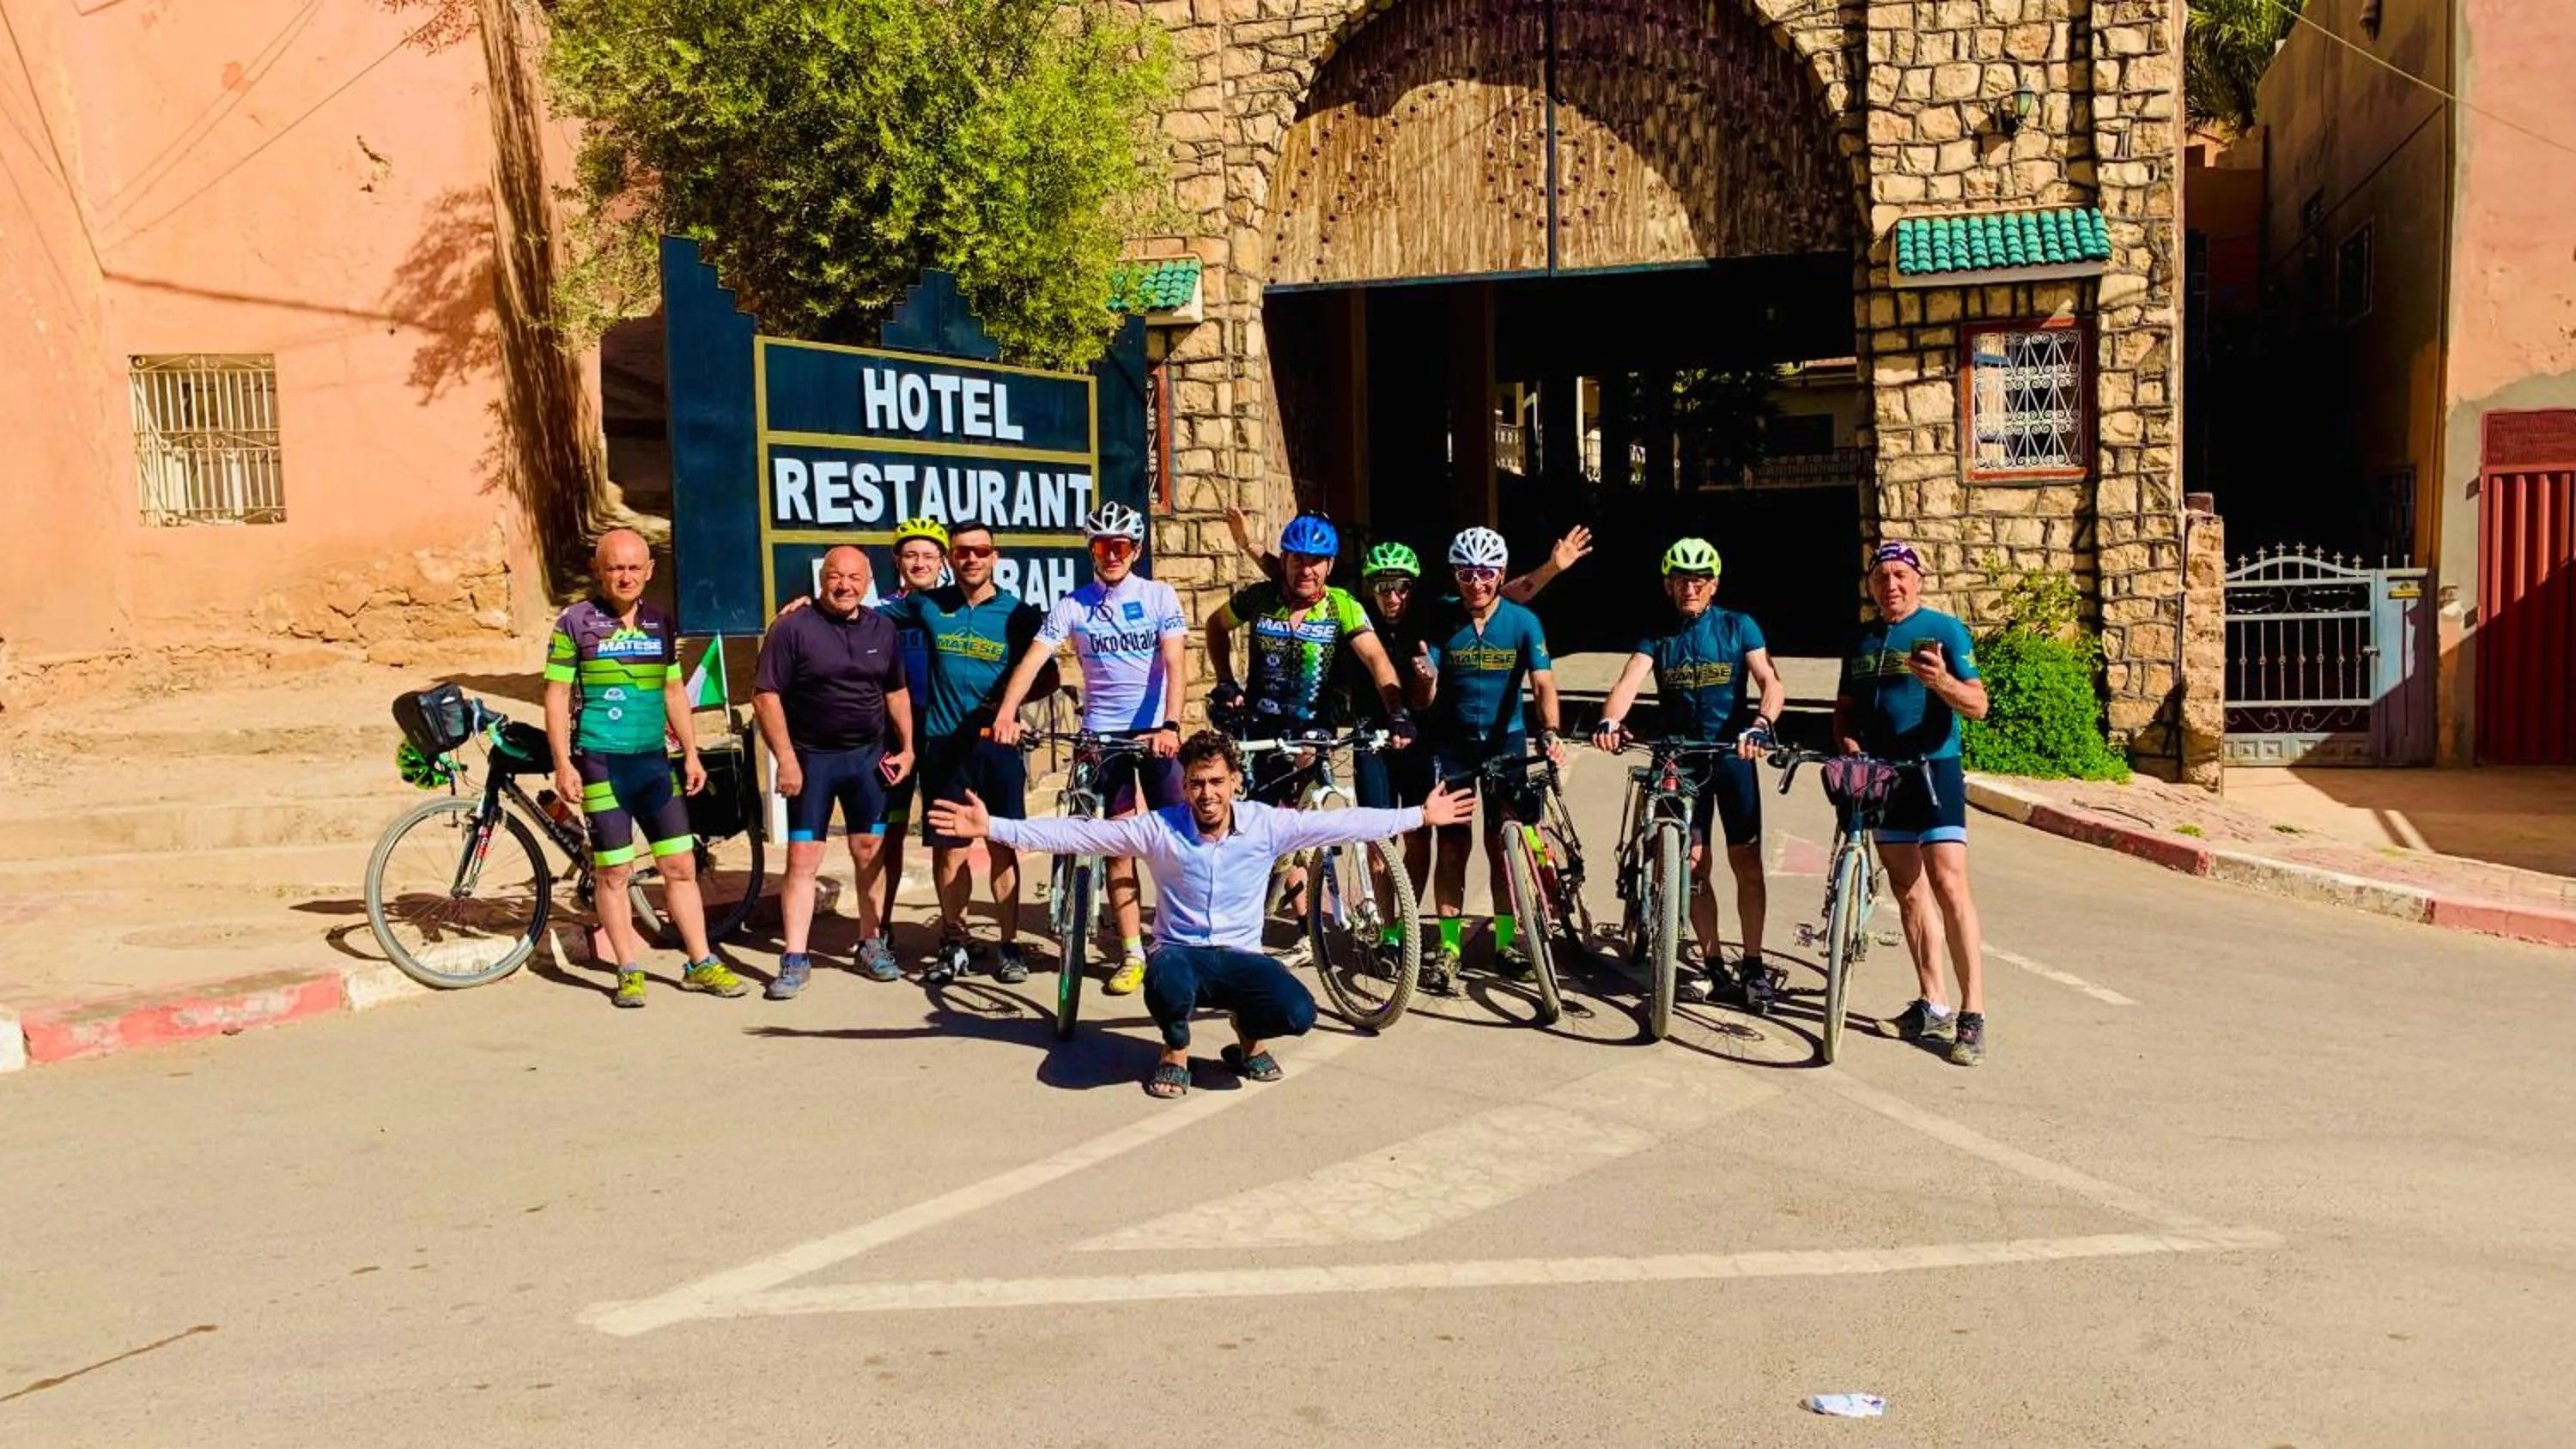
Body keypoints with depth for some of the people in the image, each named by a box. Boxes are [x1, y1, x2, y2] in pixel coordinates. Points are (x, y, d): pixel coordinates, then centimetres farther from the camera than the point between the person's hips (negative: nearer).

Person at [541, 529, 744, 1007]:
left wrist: (691, 754, 13)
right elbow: (557, 696, -3)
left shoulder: (661, 624, 9)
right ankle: (629, 971, 14)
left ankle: (701, 965, 15)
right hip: (601, 762, -4)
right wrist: (563, 763, -10)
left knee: (680, 865, 5)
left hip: (654, 760, 4)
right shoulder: (576, 623, -4)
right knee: (613, 872, 2)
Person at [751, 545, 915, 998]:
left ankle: (871, 945, 23)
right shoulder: (793, 628, -9)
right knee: (802, 859, -3)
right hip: (811, 758, -4)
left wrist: (906, 747, 9)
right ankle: (795, 959, 1)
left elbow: (897, 691, 16)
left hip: (868, 756, 4)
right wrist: (786, 759, -16)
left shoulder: (882, 629, 6)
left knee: (869, 853, 10)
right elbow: (766, 695, -11)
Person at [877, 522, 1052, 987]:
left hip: (997, 741, -1)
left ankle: (1009, 946, 13)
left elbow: (1048, 679, 3)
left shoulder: (1017, 613, 0)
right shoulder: (928, 604, 4)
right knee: (949, 848, 4)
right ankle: (955, 944, 17)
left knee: (1002, 848, 3)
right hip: (944, 743, 1)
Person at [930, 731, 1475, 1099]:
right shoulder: (1159, 829, -6)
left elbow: (1345, 824, -1)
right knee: (1168, 986, -39)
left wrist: (1422, 815, -2)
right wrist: (992, 827, -17)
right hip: (1179, 954, -1)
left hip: (1241, 957, 1)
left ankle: (1249, 1037, 12)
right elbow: (1075, 834, -9)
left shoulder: (1266, 824, -3)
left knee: (1298, 1013, -28)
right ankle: (1176, 1051, 0)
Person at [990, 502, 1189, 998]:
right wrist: (1006, 714, -27)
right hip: (1101, 733, 1)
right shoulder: (1072, 605, -1)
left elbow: (1174, 664, -12)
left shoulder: (1160, 597, -2)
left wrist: (1170, 724, -26)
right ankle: (1132, 953, 12)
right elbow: (1033, 660, -11)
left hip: (1156, 730, -1)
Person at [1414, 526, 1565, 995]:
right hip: (1452, 742, 0)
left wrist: (1549, 732, -35)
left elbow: (1543, 682, -17)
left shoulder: (1523, 622, -8)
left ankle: (1506, 941, 15)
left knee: (1501, 845, 3)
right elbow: (1426, 700, -9)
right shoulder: (1440, 621, -7)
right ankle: (1448, 948, 2)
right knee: (1452, 846, -3)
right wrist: (1426, 678, -32)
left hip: (1505, 740, 0)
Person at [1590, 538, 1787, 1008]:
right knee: (1694, 864, 3)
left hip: (1733, 757, -1)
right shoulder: (1657, 637, 3)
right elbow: (1629, 681, -13)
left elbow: (1771, 683, -11)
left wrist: (1760, 725, -32)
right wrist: (1609, 722, -34)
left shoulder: (1739, 627, 0)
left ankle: (1753, 966, 9)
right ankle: (1713, 966, 13)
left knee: (1746, 863, -1)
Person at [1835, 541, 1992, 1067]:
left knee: (1948, 885, -13)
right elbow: (1846, 704, 21)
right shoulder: (1862, 641, 13)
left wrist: (1942, 681, -31)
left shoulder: (1944, 630, -4)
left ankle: (1973, 1014, -11)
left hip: (1933, 769, -6)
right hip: (1880, 773, 6)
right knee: (1908, 891, 9)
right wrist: (1846, 739, -1)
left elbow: (1977, 706, -11)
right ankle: (1931, 1006, 17)